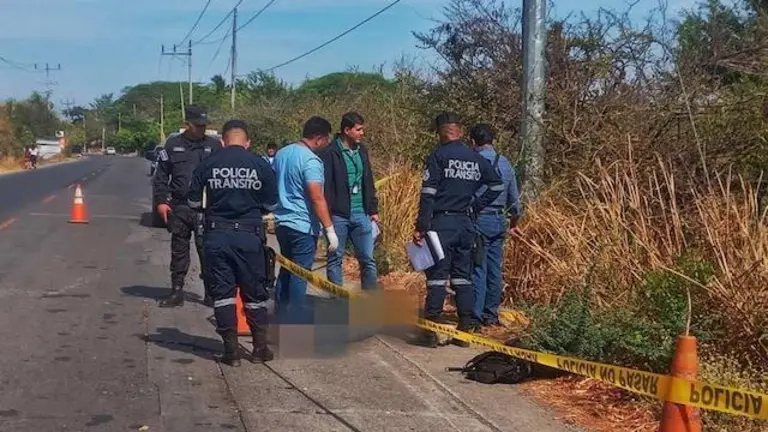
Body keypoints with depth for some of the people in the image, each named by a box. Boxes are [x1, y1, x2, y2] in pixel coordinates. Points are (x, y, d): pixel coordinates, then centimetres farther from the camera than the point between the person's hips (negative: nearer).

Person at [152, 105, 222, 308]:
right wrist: (161, 200, 0)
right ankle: (176, 292, 16)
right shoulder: (173, 145, 7)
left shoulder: (214, 145, 5)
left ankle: (211, 293, 8)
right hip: (179, 208, 1)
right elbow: (161, 175, 8)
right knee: (179, 251, 9)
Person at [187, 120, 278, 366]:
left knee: (222, 293, 8)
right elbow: (271, 205, 3)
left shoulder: (207, 166, -1)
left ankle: (231, 351, 8)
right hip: (249, 236, 0)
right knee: (255, 292, 13)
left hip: (216, 236, 0)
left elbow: (194, 203, 5)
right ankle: (261, 346, 19)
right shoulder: (261, 166, -3)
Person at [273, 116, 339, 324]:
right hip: (303, 225, -8)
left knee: (286, 270, 18)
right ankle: (295, 321, 4)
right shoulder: (311, 161, -18)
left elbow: (274, 185, 18)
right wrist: (330, 230, -19)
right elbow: (317, 199, -22)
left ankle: (281, 316, 25)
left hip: (282, 221, 8)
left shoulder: (282, 153, 8)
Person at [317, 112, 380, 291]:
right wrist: (326, 214, -19)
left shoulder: (362, 150, 10)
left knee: (368, 259, 6)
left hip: (361, 215, 5)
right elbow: (325, 185, -14)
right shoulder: (329, 153, -10)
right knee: (335, 259, 7)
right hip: (338, 215, -5)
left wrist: (373, 209, 14)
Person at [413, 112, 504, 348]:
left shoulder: (438, 156, -8)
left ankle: (431, 330, 0)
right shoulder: (476, 158, 8)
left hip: (442, 222, -5)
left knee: (437, 276, -1)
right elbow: (497, 185, 11)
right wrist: (475, 206, 14)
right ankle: (465, 328, 14)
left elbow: (428, 194, -12)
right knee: (462, 275, 12)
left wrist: (421, 227, -11)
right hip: (465, 224, 5)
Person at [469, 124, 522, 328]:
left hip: (479, 220, -6)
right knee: (495, 269, 10)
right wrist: (514, 223, 33)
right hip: (499, 221, 6)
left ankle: (475, 315, -5)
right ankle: (491, 314, 17)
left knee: (477, 269, -4)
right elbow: (514, 198, 20)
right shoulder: (505, 164, 11)